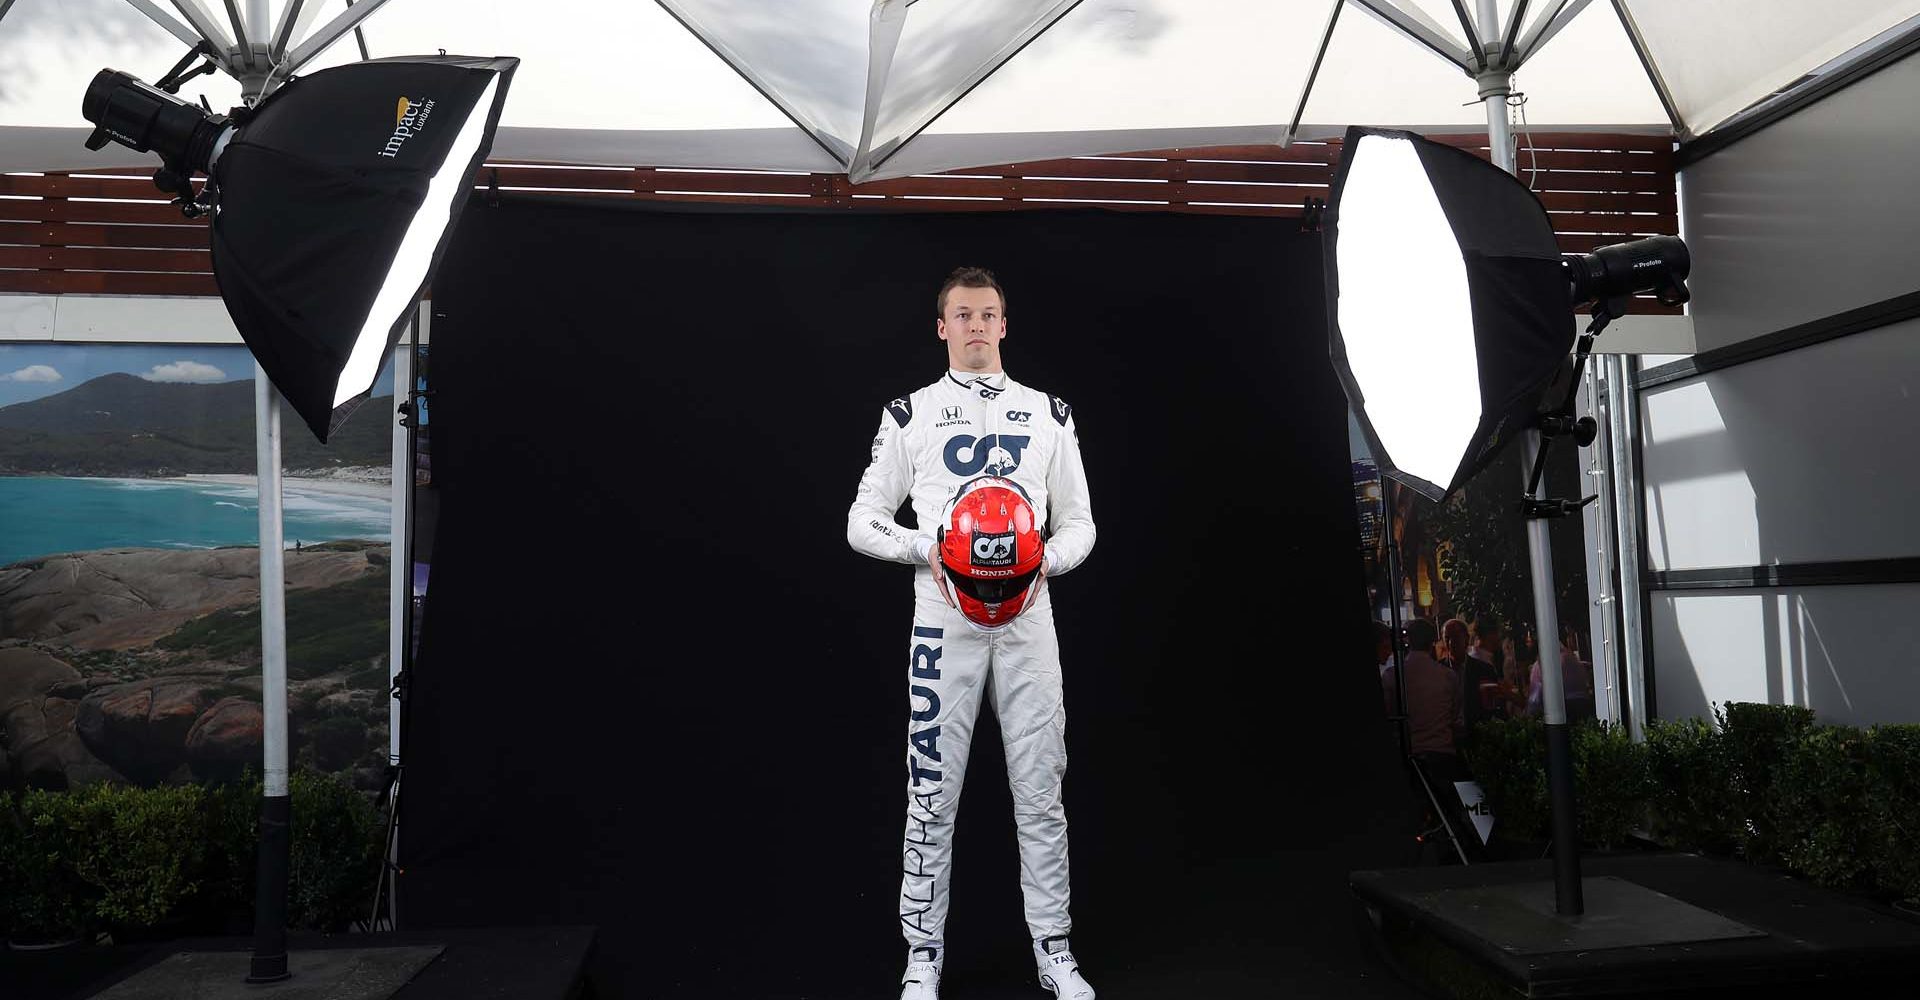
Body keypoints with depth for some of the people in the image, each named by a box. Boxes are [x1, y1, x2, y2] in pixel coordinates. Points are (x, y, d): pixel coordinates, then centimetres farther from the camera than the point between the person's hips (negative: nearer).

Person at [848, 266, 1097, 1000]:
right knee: (933, 798, 2)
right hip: (945, 625, -1)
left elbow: (1079, 522, 12)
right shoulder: (911, 414, 6)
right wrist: (927, 548, -13)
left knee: (1041, 796, 6)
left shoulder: (1048, 414, 12)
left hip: (1028, 621, 2)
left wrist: (1045, 560, -9)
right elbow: (863, 521, 5)